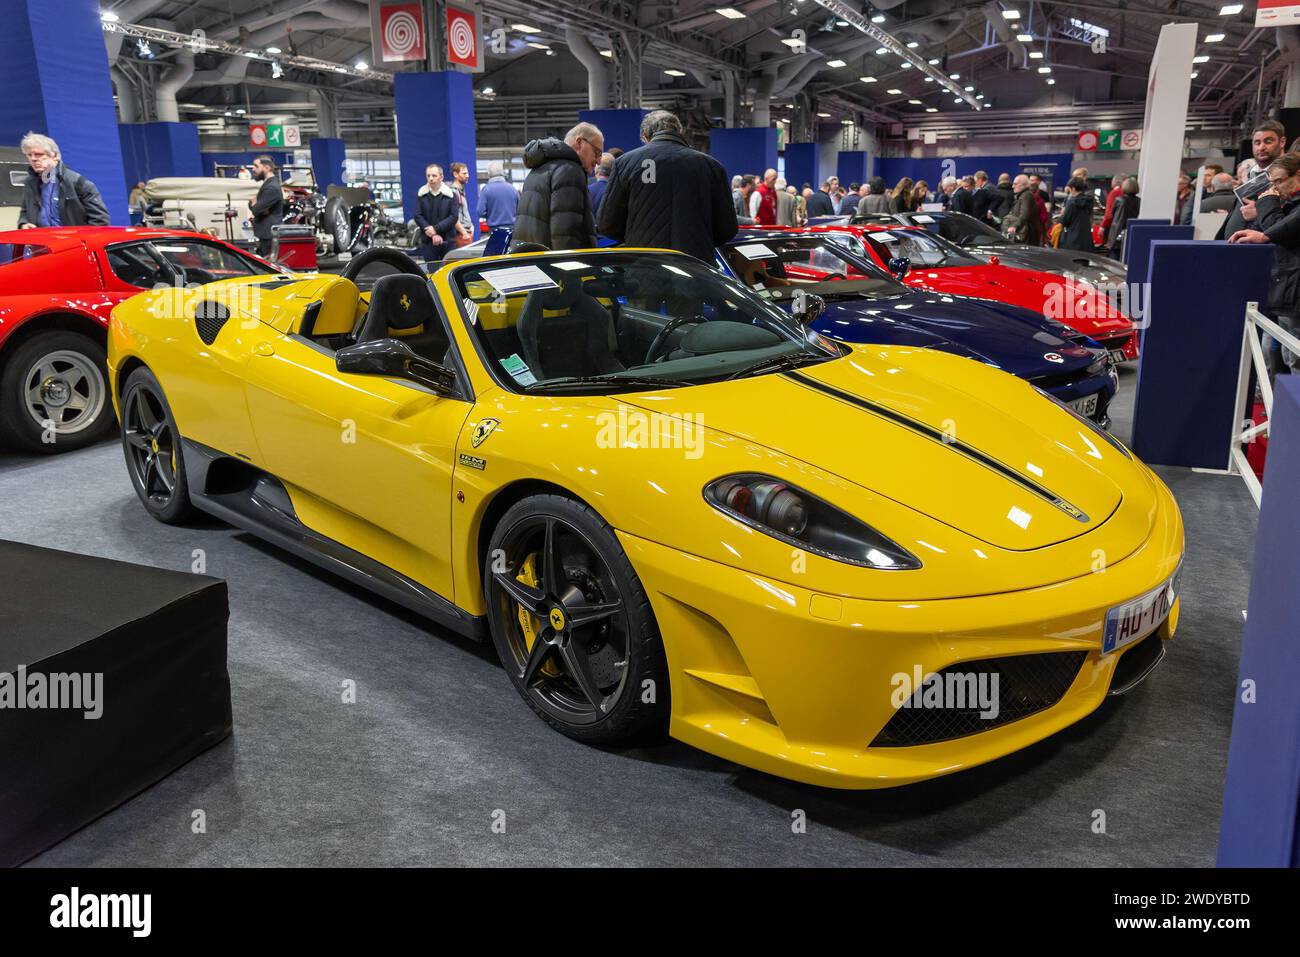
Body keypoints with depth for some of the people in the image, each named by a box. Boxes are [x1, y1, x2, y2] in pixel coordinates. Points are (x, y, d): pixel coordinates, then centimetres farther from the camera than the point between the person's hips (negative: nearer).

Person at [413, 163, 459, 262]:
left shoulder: (451, 194, 2)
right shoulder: (421, 194, 5)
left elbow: (454, 217, -6)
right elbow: (417, 216, 0)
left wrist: (435, 229, -15)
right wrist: (433, 234, -12)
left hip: (448, 241, -1)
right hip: (428, 241, 1)